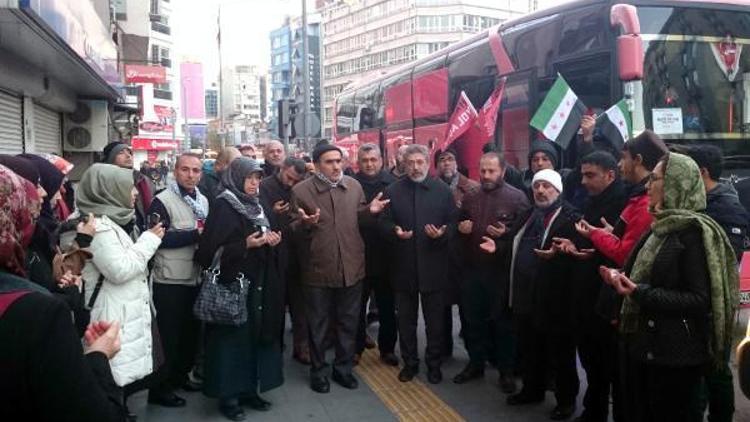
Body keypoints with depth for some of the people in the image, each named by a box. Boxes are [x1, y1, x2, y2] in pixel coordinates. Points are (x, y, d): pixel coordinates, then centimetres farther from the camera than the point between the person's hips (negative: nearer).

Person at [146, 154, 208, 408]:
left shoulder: (203, 201, 11)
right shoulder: (162, 201, -11)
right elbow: (158, 238, -21)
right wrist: (195, 234, -18)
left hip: (195, 279, 7)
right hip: (170, 281, -7)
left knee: (191, 331, 17)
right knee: (170, 336, 1)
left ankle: (180, 376, 35)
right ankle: (160, 389, 15)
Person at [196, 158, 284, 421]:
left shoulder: (255, 206, 13)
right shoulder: (223, 207, -10)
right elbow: (209, 250, -16)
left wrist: (271, 241, 0)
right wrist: (245, 245, -24)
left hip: (258, 283, 7)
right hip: (233, 284, -7)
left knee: (255, 335, 11)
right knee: (233, 338, 0)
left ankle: (249, 389, 23)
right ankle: (228, 396, 12)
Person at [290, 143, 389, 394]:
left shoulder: (353, 186, 2)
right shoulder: (301, 191, -8)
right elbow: (294, 230, -4)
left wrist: (370, 210, -6)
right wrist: (305, 223, -25)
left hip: (351, 267, 3)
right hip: (318, 269, -3)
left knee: (348, 323, 16)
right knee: (319, 325, 12)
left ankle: (343, 368, 34)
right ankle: (319, 371, 30)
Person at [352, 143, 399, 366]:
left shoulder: (392, 183, -2)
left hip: (386, 255, 1)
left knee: (387, 306, 12)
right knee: (358, 305, 11)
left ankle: (387, 349, 27)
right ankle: (356, 348, 27)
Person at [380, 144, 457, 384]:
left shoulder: (443, 191, 0)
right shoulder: (393, 191, 3)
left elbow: (453, 223, 1)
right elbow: (384, 223, 3)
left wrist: (442, 233, -19)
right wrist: (395, 231, -18)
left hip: (434, 267, -1)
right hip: (404, 266, 1)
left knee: (435, 320, 10)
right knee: (406, 319, 14)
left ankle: (434, 364, 27)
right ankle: (409, 362, 30)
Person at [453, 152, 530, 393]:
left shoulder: (517, 197, -6)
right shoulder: (470, 197, 11)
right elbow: (459, 227, 21)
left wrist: (506, 233, -22)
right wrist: (461, 228, -1)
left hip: (501, 269, -4)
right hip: (472, 268, 5)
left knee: (503, 321, 7)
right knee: (472, 319, 12)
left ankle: (506, 370, 21)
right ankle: (475, 364, 28)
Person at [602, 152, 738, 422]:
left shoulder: (695, 231, -15)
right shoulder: (661, 227, 11)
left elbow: (700, 301, -21)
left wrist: (641, 293, -25)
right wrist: (623, 281, 2)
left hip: (676, 356, -8)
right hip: (644, 346, 8)